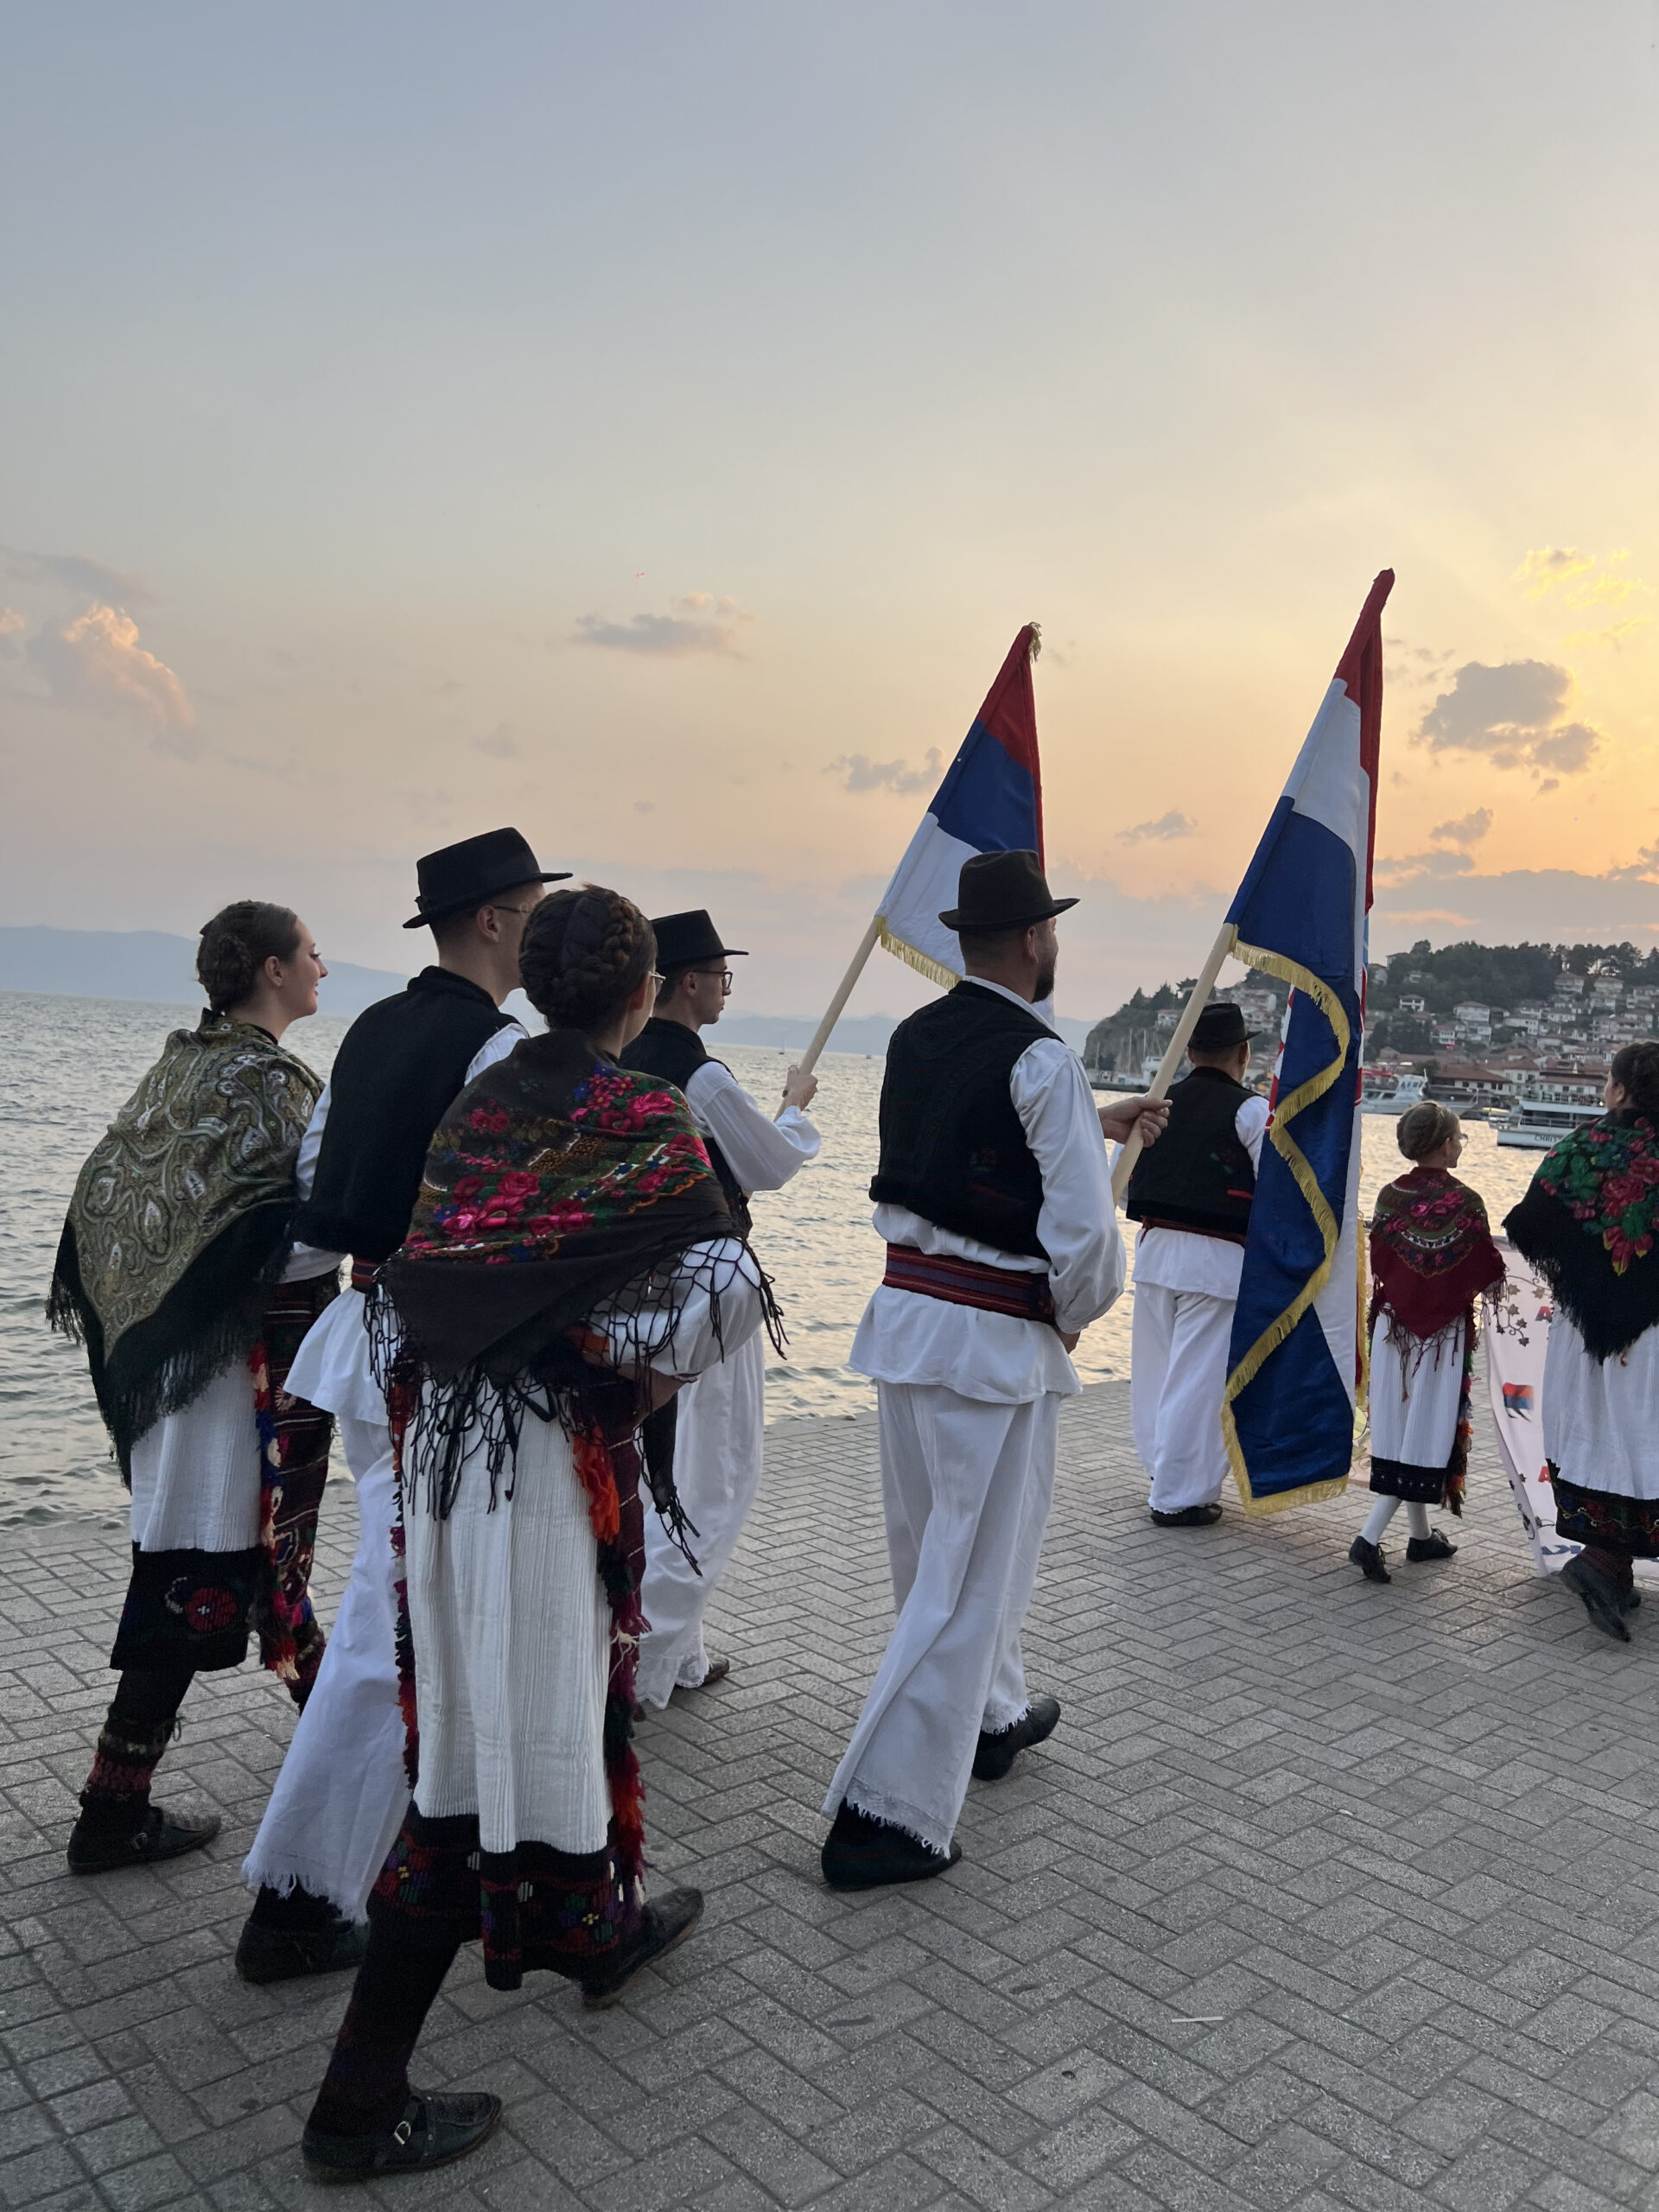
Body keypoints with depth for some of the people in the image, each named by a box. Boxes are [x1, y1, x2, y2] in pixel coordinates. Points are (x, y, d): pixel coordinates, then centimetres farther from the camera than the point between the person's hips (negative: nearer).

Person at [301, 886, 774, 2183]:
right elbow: (730, 1290, -17)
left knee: (536, 1686, 23)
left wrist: (427, 1390, 16)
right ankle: (363, 2104, 12)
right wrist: (636, 1363, 0)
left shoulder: (480, 1105, 6)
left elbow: (417, 1279, 8)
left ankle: (597, 1927, 46)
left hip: (447, 1435, 7)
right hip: (557, 1455, -7)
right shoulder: (647, 1121, -12)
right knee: (527, 1725, 3)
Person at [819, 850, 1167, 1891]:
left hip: (905, 1313, 8)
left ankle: (992, 1716, 45)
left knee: (938, 1546, 22)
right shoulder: (1042, 1060, -15)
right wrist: (1075, 1317, 0)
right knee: (967, 1579, 3)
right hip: (995, 1338, -8)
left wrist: (1096, 1122, 31)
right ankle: (888, 1814, 7)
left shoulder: (915, 1039, 7)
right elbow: (1085, 1228, -19)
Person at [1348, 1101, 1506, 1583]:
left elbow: (1378, 1264, 2)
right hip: (1444, 1331, -4)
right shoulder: (1465, 1202, -14)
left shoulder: (1390, 1196, -3)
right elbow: (1488, 1275, -8)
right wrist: (1492, 1287, 14)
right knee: (1427, 1429, 1)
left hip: (1394, 1325, 5)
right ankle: (1370, 1537, -9)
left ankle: (1420, 1534, 25)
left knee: (1402, 1427, 13)